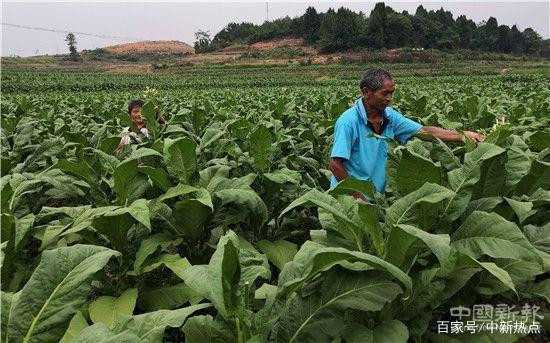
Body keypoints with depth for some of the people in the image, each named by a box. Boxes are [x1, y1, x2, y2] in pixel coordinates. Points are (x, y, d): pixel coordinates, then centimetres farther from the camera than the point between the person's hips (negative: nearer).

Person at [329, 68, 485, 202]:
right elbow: (335, 165, -20)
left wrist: (462, 136, 2)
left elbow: (425, 132, 8)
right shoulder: (349, 121, -18)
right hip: (348, 197, -6)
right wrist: (357, 196, -17)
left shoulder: (389, 116, 2)